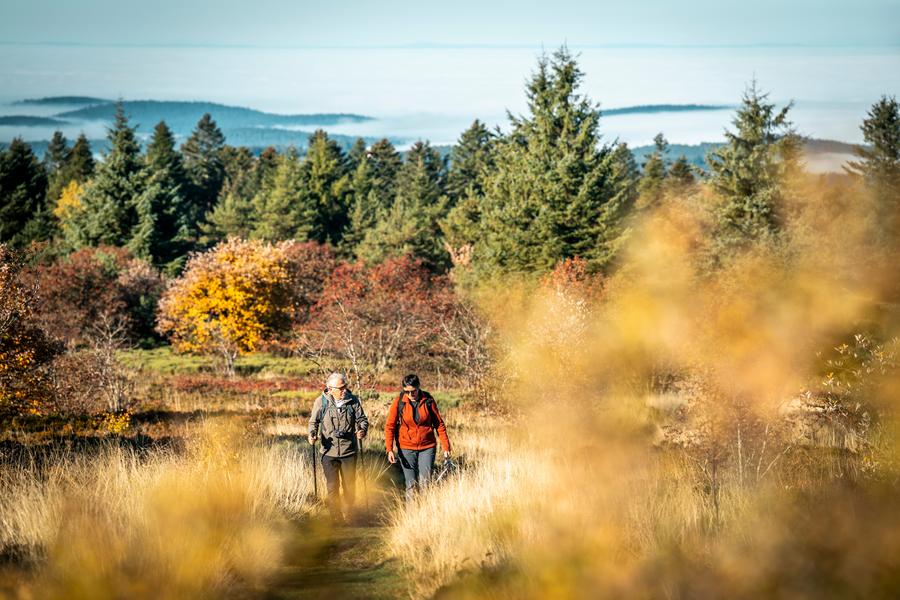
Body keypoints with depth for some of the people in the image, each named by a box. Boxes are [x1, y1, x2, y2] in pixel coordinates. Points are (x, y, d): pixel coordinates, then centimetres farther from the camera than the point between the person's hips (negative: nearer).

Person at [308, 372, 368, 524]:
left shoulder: (353, 401, -1)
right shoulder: (321, 402, -3)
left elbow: (362, 419, 4)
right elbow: (314, 421, 7)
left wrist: (362, 430, -18)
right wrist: (312, 434, -12)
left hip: (349, 450, 1)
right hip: (329, 451, -1)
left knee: (349, 485, 11)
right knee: (332, 487, -1)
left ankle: (350, 514, 28)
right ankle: (336, 518, 6)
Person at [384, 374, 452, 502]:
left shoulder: (428, 400, -5)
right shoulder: (398, 402, -7)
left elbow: (439, 424, 3)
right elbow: (389, 426, -5)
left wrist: (446, 447, 2)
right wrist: (389, 449, -15)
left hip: (427, 447, 0)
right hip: (406, 449, 0)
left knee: (425, 484, -3)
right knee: (411, 485, 1)